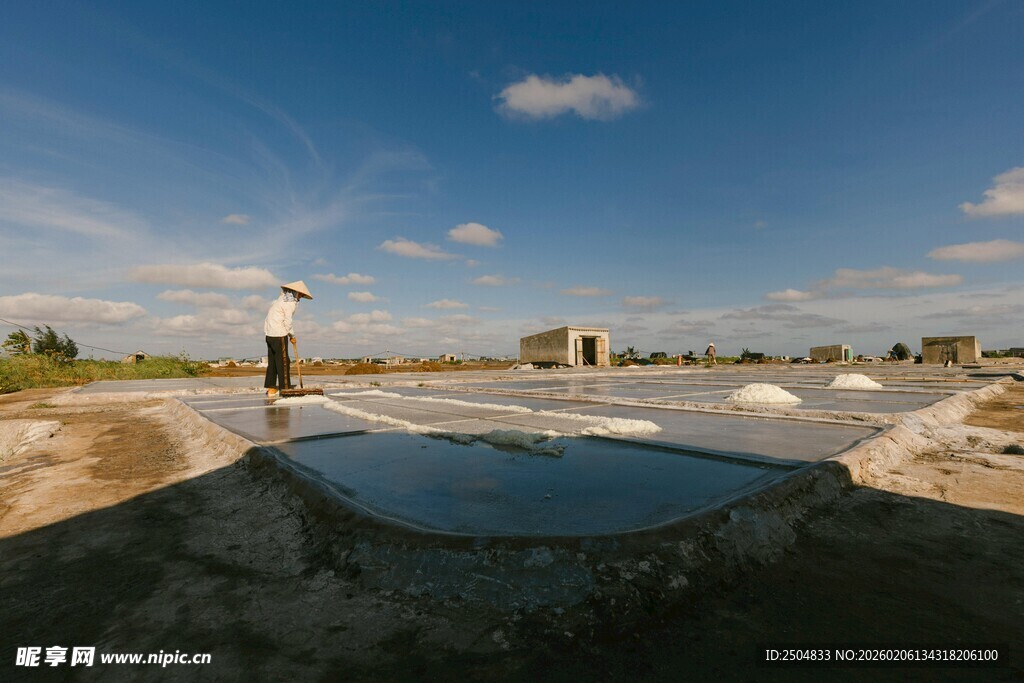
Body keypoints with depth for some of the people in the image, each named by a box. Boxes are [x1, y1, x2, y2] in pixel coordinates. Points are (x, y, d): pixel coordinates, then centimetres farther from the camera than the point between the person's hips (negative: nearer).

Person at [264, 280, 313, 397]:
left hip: (269, 332, 9)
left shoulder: (282, 299, 15)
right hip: (279, 334, -9)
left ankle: (271, 388, 15)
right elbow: (287, 321, -15)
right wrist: (292, 336, -3)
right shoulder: (290, 302, -12)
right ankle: (285, 388, -1)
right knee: (283, 361, -4)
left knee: (272, 361, 11)